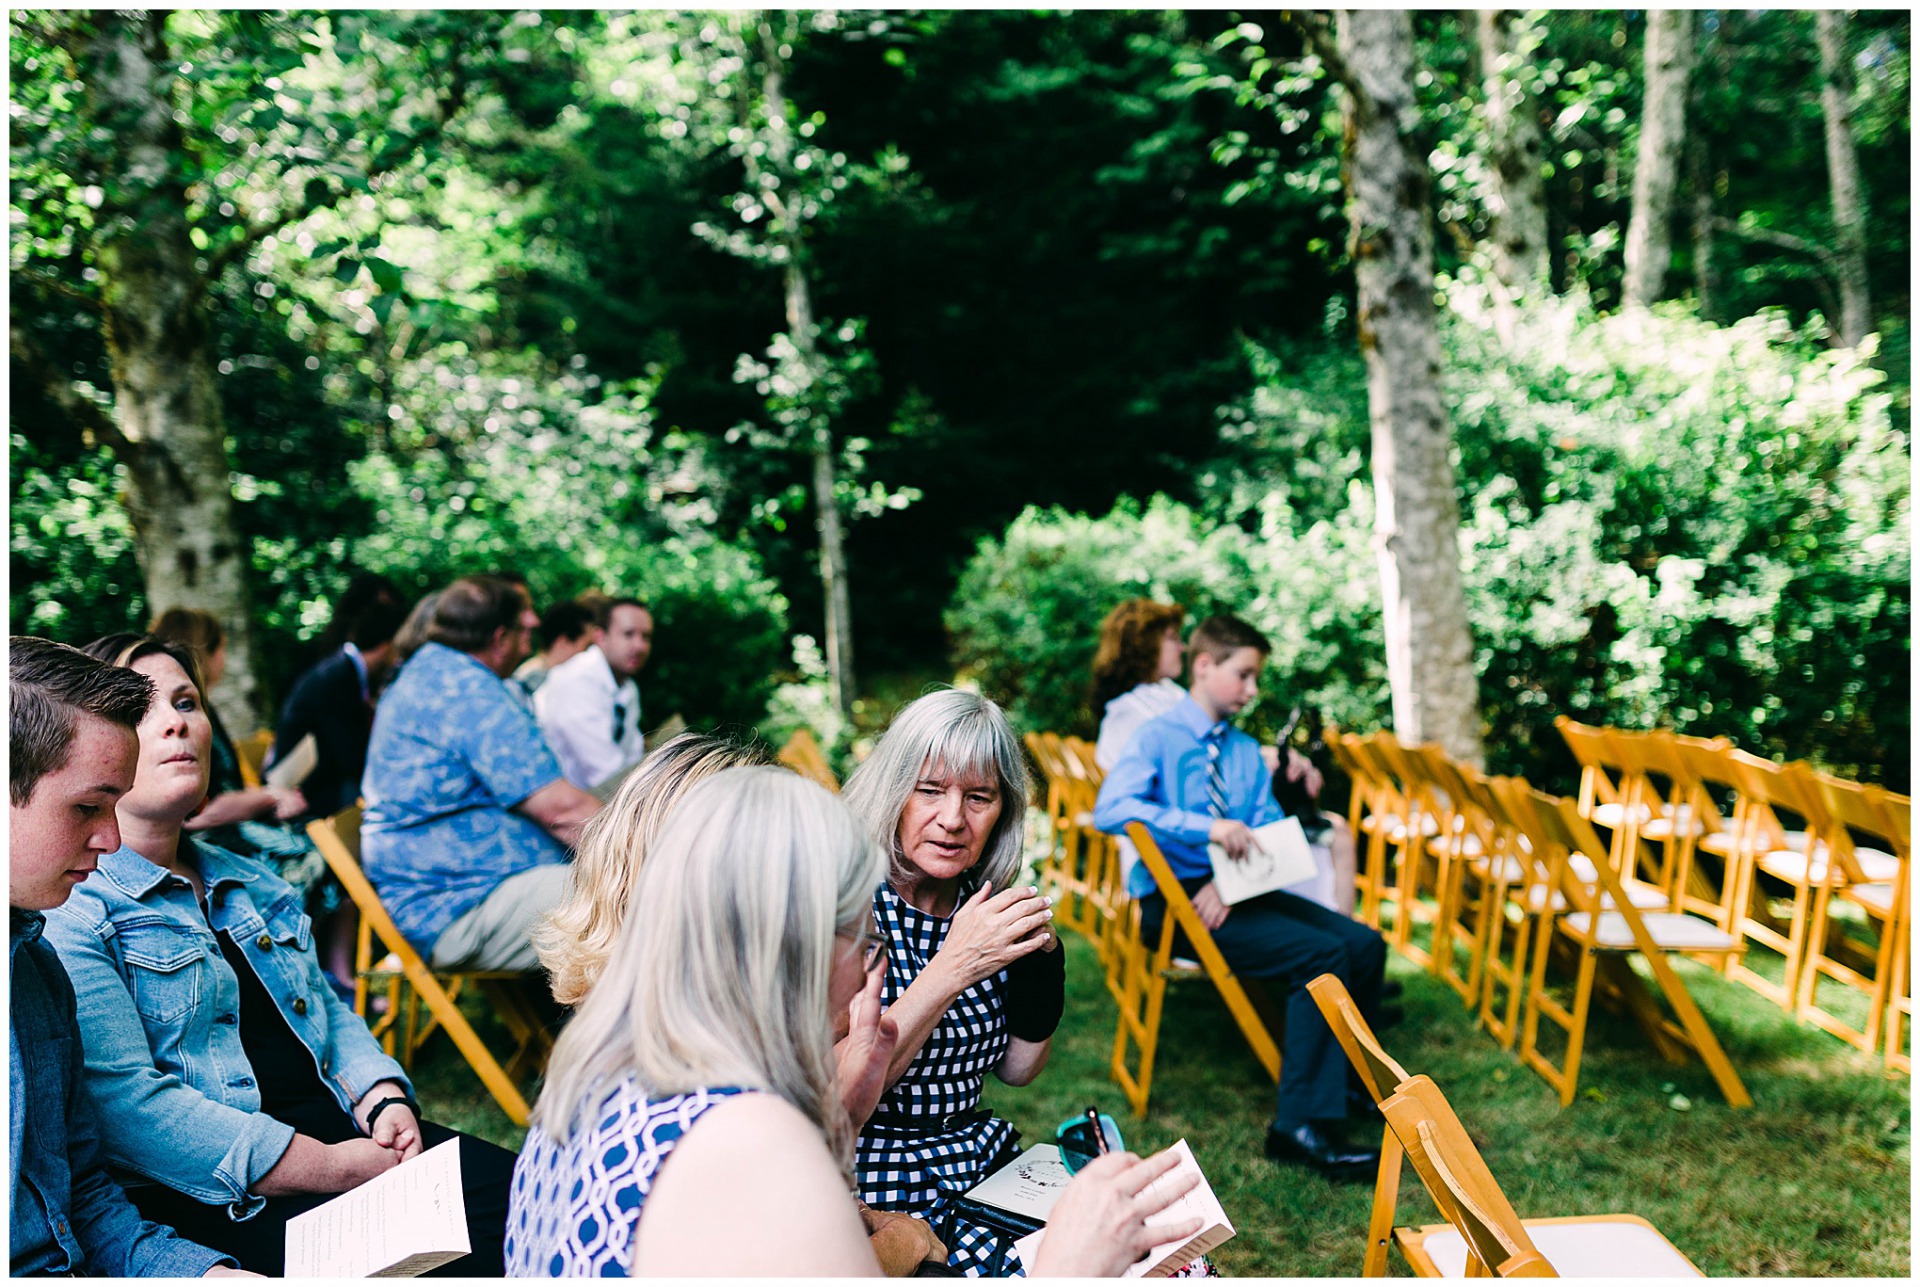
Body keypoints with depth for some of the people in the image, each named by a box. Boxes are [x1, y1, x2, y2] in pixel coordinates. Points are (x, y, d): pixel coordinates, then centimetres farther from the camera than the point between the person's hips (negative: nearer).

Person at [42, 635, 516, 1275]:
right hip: (207, 1195, -8)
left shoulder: (252, 885, 20)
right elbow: (125, 1102, -18)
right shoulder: (66, 906, -8)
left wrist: (384, 1102, 0)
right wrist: (339, 1168, -20)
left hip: (333, 1133, 8)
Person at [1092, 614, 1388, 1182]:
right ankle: (1299, 1126, -23)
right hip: (1175, 900, -7)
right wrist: (1206, 826, -29)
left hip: (1233, 892, 7)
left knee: (1364, 943, -9)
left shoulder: (1247, 752, 15)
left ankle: (1350, 1082, 11)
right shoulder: (1156, 738, -5)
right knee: (1321, 954, -24)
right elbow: (1109, 809, -22)